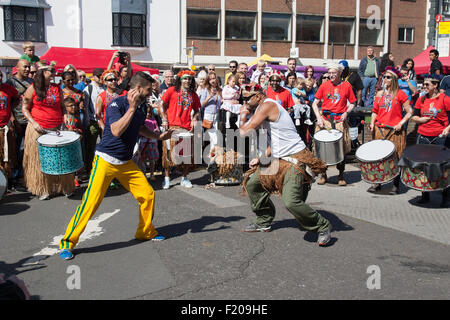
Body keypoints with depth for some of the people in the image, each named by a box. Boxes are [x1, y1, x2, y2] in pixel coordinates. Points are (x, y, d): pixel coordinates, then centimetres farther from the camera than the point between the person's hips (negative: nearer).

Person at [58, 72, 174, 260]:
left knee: (148, 194, 4)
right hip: (106, 161, -7)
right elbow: (116, 131, -31)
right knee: (91, 202, -11)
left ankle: (146, 232, 25)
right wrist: (132, 108, -30)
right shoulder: (117, 104, -16)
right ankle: (67, 243, 3)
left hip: (127, 163, 7)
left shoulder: (142, 106, 7)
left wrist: (158, 137, 17)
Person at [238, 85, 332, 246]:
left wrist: (243, 115, 1)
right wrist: (261, 158, 13)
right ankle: (264, 221, 25)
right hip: (279, 160, 11)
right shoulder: (263, 109, 18)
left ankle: (323, 227, 0)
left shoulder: (267, 105, -14)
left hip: (296, 160, -10)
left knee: (291, 202, -22)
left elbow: (245, 132, -19)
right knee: (251, 182, 10)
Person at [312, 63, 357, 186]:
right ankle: (323, 174, 15)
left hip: (340, 121, 0)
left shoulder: (347, 86, 4)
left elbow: (352, 103, 10)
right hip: (325, 120, 1)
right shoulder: (324, 86, 4)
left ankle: (341, 176, 15)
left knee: (341, 148, 1)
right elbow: (315, 103, 5)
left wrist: (346, 112, -9)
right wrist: (319, 118, -7)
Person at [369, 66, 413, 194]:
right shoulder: (379, 94, 12)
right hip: (379, 130, 4)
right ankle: (377, 183, 15)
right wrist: (372, 123, 1)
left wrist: (401, 124, -12)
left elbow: (409, 112, 0)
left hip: (395, 131, -4)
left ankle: (396, 186, 8)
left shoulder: (400, 94, -1)